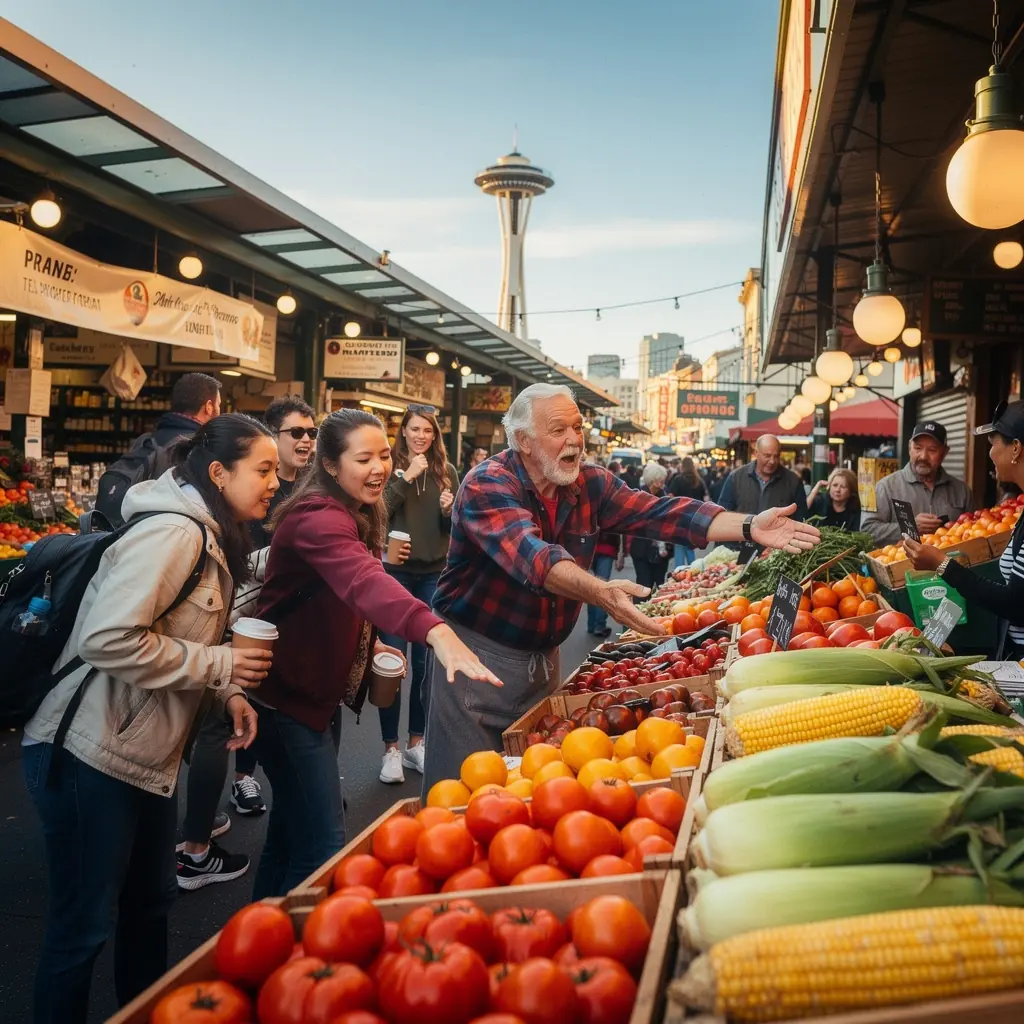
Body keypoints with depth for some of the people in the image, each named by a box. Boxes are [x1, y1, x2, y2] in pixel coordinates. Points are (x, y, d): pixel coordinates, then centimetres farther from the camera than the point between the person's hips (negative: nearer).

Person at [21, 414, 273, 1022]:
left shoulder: (212, 540, 10)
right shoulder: (172, 532, -21)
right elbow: (108, 640, -29)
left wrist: (227, 694, 1)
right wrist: (219, 666, -20)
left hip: (149, 757, 10)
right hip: (91, 756, -10)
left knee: (152, 902, 21)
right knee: (83, 926, 6)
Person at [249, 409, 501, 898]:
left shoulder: (359, 516, 8)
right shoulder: (318, 519, -25)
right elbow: (365, 583, -47)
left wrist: (365, 645, 9)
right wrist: (437, 633, -61)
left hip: (317, 689, 10)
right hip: (286, 697, -10)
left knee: (290, 829, 22)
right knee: (323, 847, -10)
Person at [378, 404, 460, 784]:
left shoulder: (447, 471, 6)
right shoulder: (389, 466, -1)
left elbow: (455, 528, 9)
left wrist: (449, 510, -12)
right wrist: (406, 478, -18)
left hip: (433, 574, 3)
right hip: (394, 571, -3)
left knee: (426, 660, 9)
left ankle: (416, 741, 22)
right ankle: (391, 747, 9)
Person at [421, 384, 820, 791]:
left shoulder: (591, 484, 0)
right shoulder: (488, 485, -19)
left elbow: (661, 513, -10)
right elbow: (531, 556, -35)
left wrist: (750, 527, -21)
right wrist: (601, 592, -51)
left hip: (543, 657, 6)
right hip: (478, 652, -6)